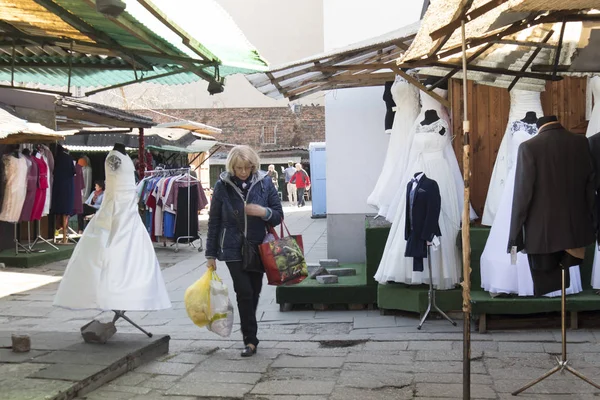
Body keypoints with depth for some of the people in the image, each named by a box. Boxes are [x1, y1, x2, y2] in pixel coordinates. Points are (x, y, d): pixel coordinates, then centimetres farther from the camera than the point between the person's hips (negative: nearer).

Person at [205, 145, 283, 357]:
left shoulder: (264, 182, -2)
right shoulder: (222, 186, -4)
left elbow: (278, 215, 4)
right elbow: (214, 221, 2)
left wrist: (264, 212, -19)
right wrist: (211, 254, 2)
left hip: (258, 247, 2)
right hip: (233, 249, -2)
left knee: (254, 293, 10)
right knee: (245, 292, -10)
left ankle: (249, 336, 29)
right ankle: (250, 340, 0)